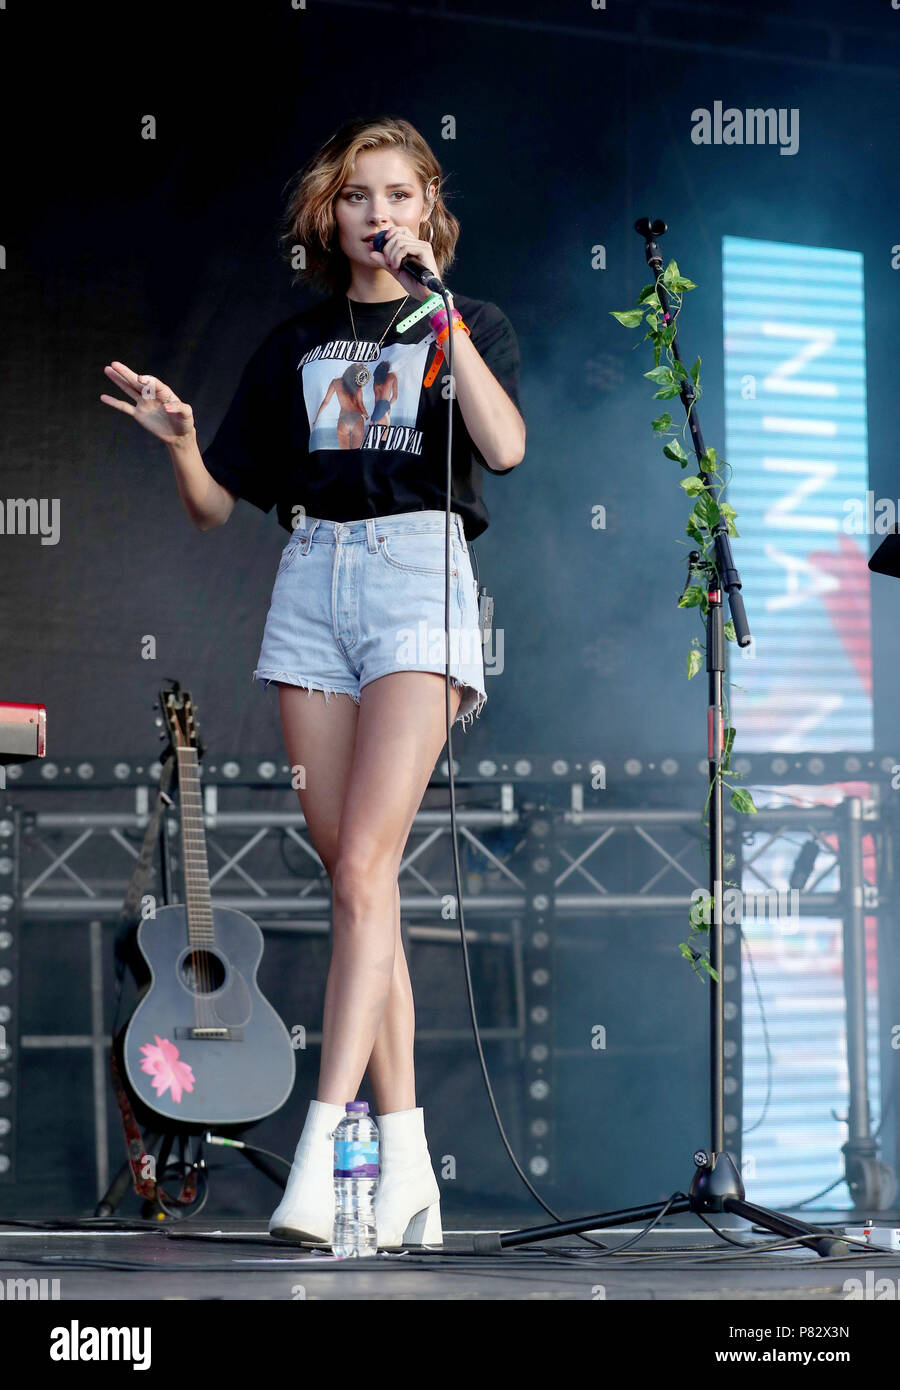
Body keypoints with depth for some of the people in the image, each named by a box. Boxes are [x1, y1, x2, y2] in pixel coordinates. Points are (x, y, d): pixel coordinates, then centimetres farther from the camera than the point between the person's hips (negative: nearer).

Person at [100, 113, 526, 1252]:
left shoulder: (469, 328, 10)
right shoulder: (294, 349, 18)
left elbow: (503, 446, -11)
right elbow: (215, 504, 16)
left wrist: (435, 308, -10)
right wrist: (178, 439, -5)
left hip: (420, 572, -4)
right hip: (310, 581, 4)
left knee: (364, 864, -17)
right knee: (351, 875, -1)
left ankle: (319, 1153, -22)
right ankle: (405, 1166, 2)